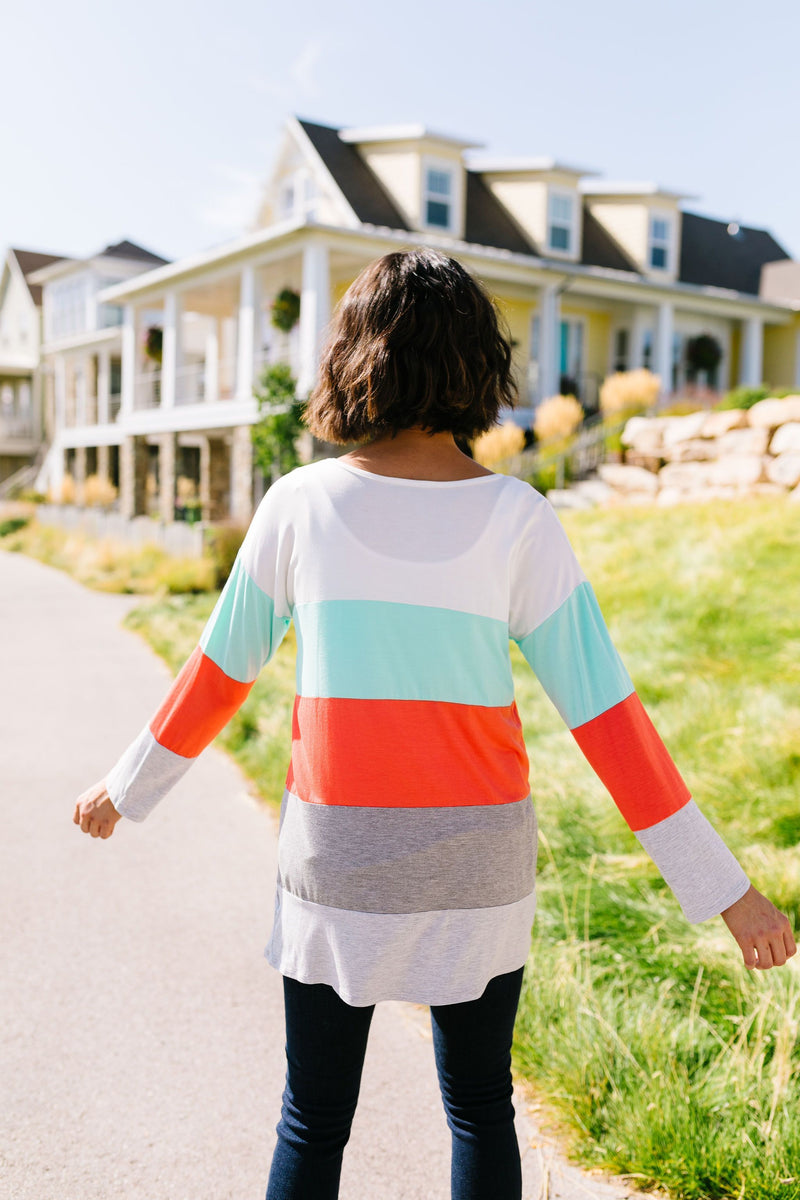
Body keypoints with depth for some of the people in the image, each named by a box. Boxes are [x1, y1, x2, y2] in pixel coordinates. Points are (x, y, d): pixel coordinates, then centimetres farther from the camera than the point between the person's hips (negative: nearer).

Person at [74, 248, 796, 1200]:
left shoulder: (300, 503, -8)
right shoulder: (516, 519, -10)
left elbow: (221, 668, 1)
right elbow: (603, 711, -11)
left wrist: (129, 786, 19)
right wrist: (722, 887, -4)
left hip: (337, 848, 0)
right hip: (474, 855, 0)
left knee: (314, 1117, 16)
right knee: (478, 1106, 19)